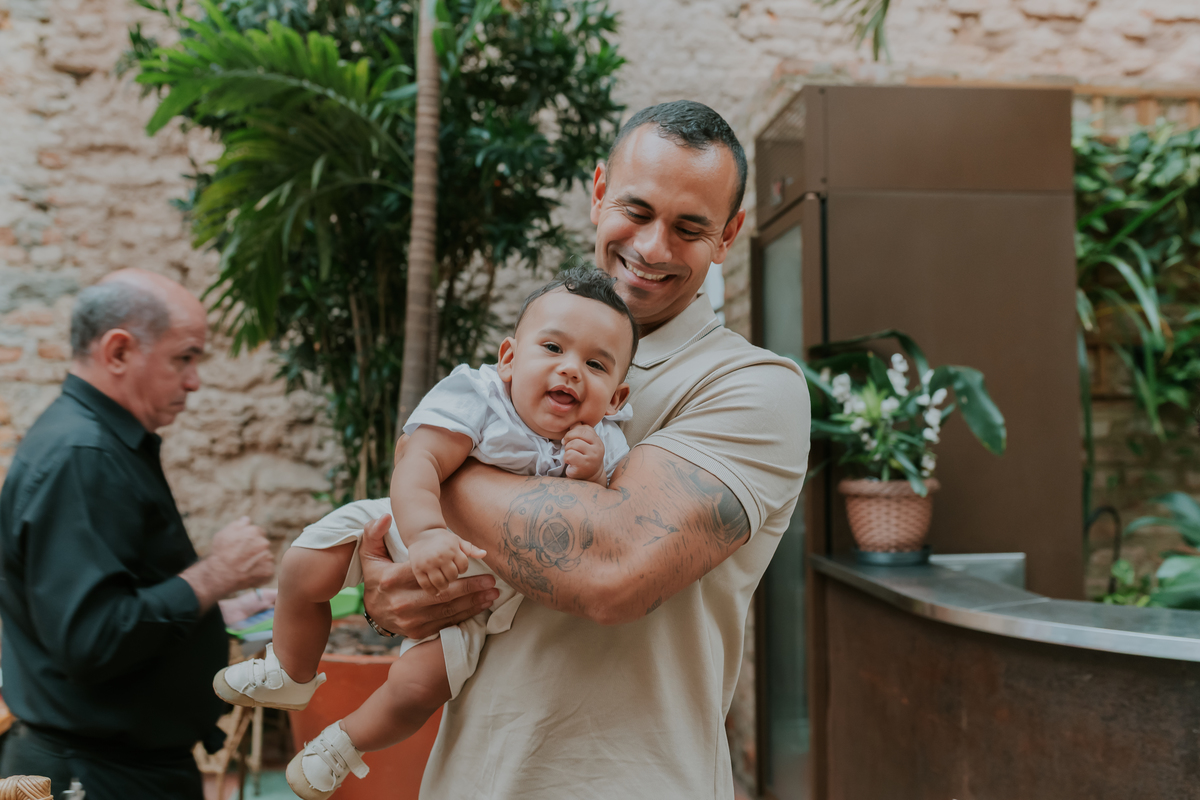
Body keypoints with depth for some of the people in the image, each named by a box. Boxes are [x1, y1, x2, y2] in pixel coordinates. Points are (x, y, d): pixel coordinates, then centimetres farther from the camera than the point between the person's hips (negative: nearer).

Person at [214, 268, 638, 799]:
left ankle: (344, 746, 24)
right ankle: (291, 676, 23)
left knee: (418, 685, -11)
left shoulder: (602, 449, -16)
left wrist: (590, 481, -33)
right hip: (414, 534, 0)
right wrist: (424, 534, -53)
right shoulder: (474, 397, -27)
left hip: (479, 588, 1)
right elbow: (418, 463, -36)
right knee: (305, 566, -9)